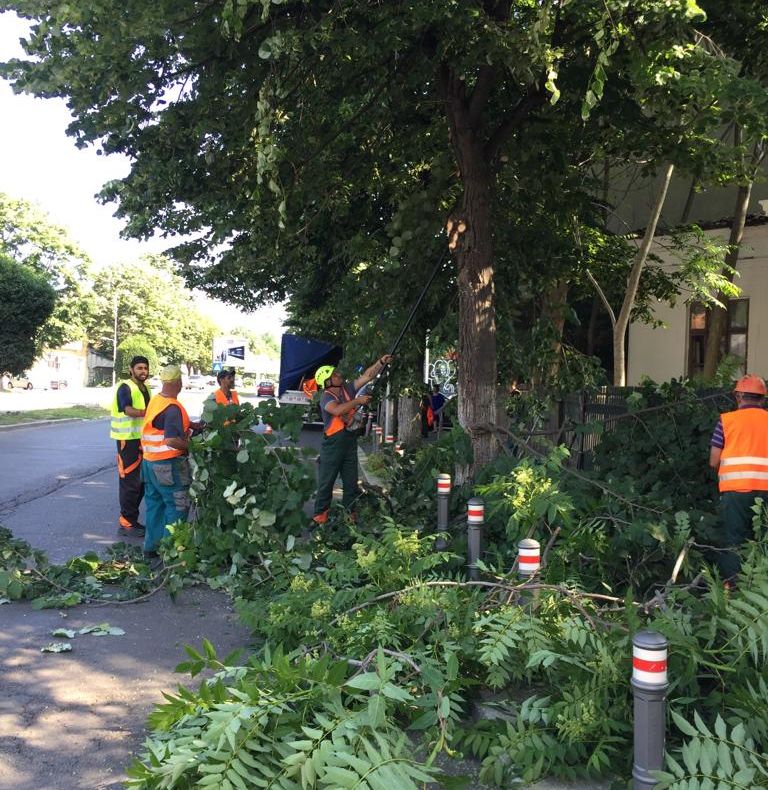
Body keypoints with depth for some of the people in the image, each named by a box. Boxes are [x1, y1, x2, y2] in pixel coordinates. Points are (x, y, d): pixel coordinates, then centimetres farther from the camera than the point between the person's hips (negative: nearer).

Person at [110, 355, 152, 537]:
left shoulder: (146, 389, 15)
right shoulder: (125, 387, -12)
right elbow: (128, 410, -30)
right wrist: (147, 412, -45)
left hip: (143, 439, 9)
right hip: (128, 439, -9)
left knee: (141, 481, 14)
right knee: (130, 482, -6)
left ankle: (132, 520, 25)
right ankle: (126, 523, 2)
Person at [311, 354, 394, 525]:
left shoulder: (347, 388, 5)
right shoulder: (326, 397, -13)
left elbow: (367, 376, 3)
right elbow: (337, 410, -33)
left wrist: (381, 362, -8)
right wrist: (358, 401, -27)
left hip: (350, 442, 6)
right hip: (333, 444, -6)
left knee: (351, 481, 12)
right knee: (326, 480, 2)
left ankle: (349, 511, 22)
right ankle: (320, 513, 11)